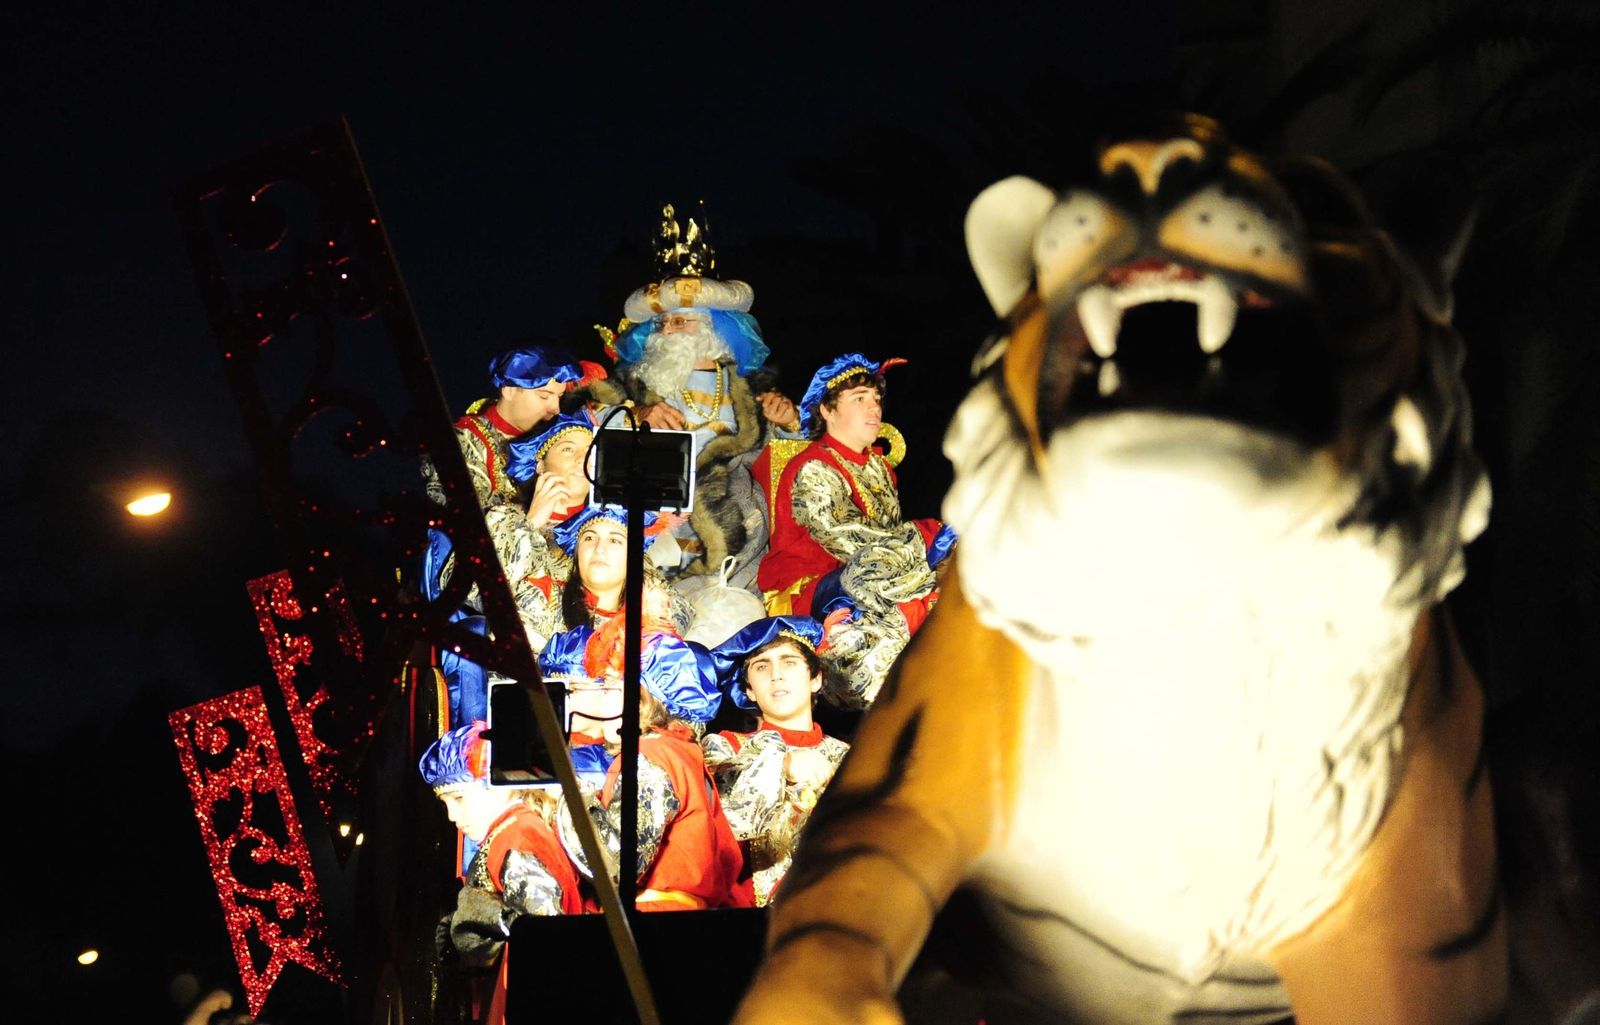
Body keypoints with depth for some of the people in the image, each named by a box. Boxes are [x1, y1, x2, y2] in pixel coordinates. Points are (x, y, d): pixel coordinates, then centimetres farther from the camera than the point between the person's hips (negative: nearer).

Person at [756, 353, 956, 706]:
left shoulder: (877, 467, 17)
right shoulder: (812, 470, -12)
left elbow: (891, 534, 7)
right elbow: (848, 539, -23)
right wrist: (927, 538, -22)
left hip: (857, 581, 8)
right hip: (802, 593, -8)